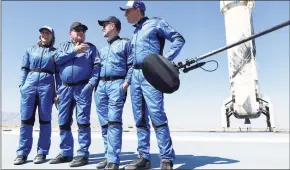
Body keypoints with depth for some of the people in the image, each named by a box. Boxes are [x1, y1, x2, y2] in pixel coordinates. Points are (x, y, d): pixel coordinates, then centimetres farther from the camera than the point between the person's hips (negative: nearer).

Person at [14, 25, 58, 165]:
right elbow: (24, 69, 13)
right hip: (30, 83, 2)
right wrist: (22, 85, 1)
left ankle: (42, 153, 7)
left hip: (47, 85, -2)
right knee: (26, 119, 1)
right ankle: (22, 153, 8)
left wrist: (57, 91, 0)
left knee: (45, 119, 1)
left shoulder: (55, 52, 12)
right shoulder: (30, 50, 17)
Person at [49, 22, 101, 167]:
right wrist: (74, 51, -6)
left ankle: (83, 154, -2)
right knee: (63, 122, 6)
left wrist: (92, 82, -15)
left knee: (83, 121, -7)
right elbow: (57, 59, 0)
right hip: (65, 88, 4)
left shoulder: (91, 47, 12)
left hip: (83, 88, -3)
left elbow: (97, 65, -1)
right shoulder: (64, 46, 20)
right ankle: (65, 153, 17)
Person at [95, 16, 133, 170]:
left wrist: (127, 82, -14)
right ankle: (108, 156, 12)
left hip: (117, 84, -7)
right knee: (104, 123, 4)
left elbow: (131, 65, -1)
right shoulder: (102, 49, 28)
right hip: (101, 85, 7)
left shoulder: (124, 43, 9)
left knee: (114, 121, -15)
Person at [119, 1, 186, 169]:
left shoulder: (155, 23, 6)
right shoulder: (134, 32, 26)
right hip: (135, 75, 7)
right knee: (140, 119, 4)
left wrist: (166, 59, -10)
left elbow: (179, 39, 0)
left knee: (157, 116, -13)